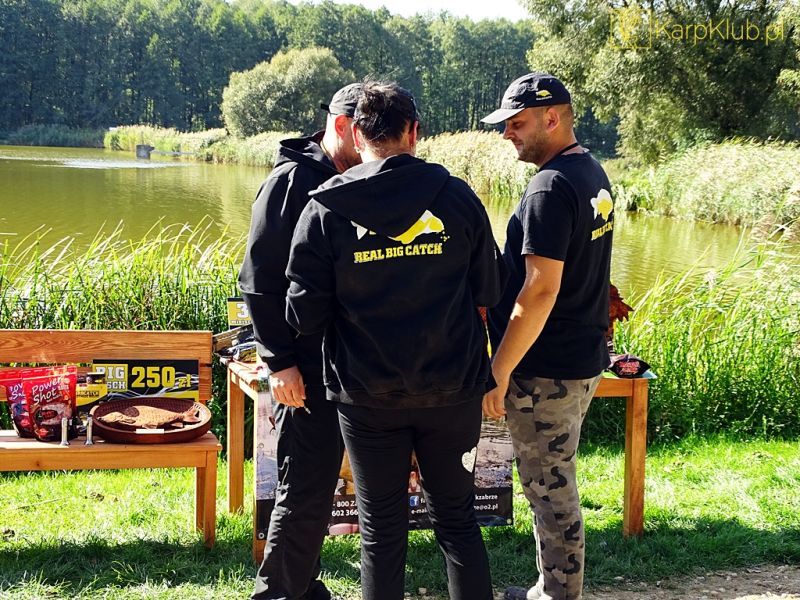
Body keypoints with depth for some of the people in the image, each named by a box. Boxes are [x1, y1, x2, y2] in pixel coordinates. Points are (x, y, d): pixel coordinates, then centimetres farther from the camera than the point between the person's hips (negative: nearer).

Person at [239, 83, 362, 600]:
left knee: (318, 482, 15)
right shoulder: (294, 180, -11)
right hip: (306, 368, -7)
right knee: (307, 488, -3)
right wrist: (279, 361, -17)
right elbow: (260, 279, -14)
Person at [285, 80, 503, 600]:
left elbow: (305, 314, -7)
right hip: (453, 388, 1)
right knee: (458, 518, 15)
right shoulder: (457, 196, -4)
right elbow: (489, 293, 4)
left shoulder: (326, 210, -7)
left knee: (382, 528, 11)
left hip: (368, 395, -1)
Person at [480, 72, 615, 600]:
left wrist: (499, 370, -20)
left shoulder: (551, 187, -20)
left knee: (549, 488, 2)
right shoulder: (594, 173, 10)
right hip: (585, 357, 10)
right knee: (557, 481, 19)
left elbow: (541, 289, -25)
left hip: (547, 370, -10)